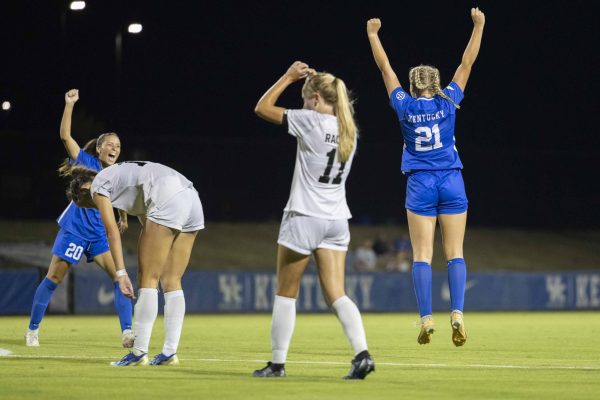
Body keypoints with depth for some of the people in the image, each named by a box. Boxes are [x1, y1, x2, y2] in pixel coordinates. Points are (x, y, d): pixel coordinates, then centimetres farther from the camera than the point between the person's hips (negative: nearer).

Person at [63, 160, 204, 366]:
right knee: (171, 282, 10)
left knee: (148, 279, -3)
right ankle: (169, 352, 7)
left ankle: (139, 352, -5)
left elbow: (112, 232, 0)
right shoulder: (120, 176, 33)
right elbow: (147, 225, 29)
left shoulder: (98, 185, 10)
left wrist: (121, 273, -3)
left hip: (168, 201, -8)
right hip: (192, 199, 8)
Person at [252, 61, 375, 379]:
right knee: (336, 295, 2)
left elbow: (262, 108, -3)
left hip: (304, 218, -6)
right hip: (337, 220, 6)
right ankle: (362, 353, -17)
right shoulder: (348, 127, 7)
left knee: (286, 293, 7)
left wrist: (289, 76, 6)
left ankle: (277, 362, 11)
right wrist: (315, 78, 21)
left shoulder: (310, 122, -12)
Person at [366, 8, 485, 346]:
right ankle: (457, 312, -16)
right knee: (455, 253, 0)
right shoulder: (448, 102, 0)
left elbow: (385, 67, 9)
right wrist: (478, 26, 11)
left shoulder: (405, 106, 0)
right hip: (451, 182, 0)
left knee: (423, 254, -2)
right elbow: (467, 63, 5)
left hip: (420, 185, 0)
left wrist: (373, 34, 18)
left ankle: (427, 318, -13)